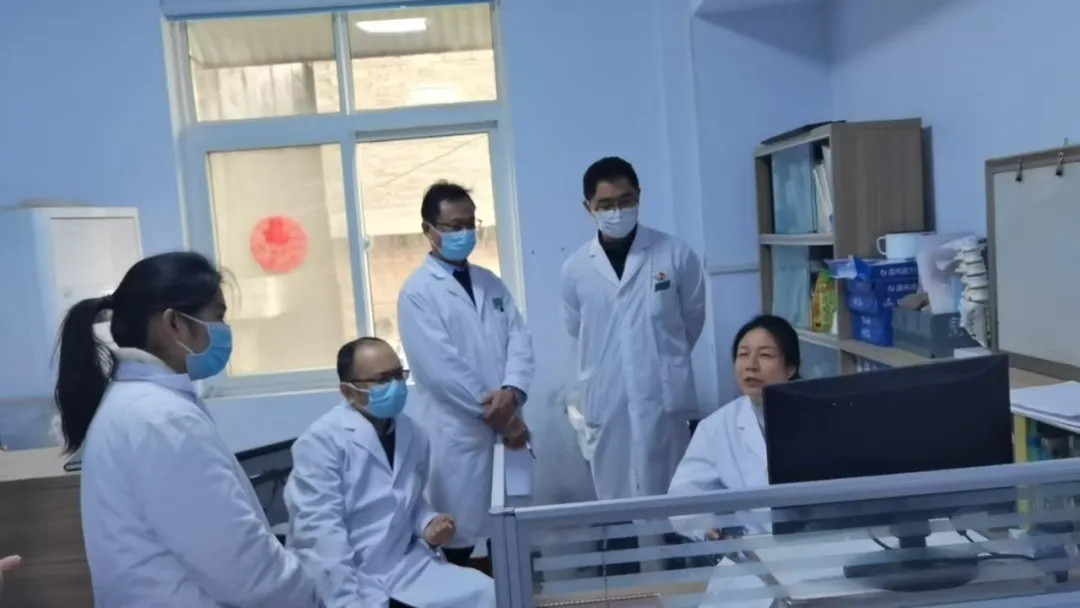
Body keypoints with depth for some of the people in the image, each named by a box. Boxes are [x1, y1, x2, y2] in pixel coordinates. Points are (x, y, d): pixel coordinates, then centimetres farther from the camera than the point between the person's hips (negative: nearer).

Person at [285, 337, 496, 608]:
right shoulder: (321, 441, -12)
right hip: (344, 581, -6)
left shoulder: (413, 435, 7)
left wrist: (427, 525, 2)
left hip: (405, 568, 6)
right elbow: (319, 534, -19)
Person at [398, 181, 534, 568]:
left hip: (503, 426, 6)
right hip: (458, 434, -6)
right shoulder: (418, 292, -8)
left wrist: (512, 391, -15)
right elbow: (441, 368, -15)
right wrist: (499, 417, -13)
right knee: (461, 536, 3)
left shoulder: (490, 283, 13)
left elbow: (519, 338, 4)